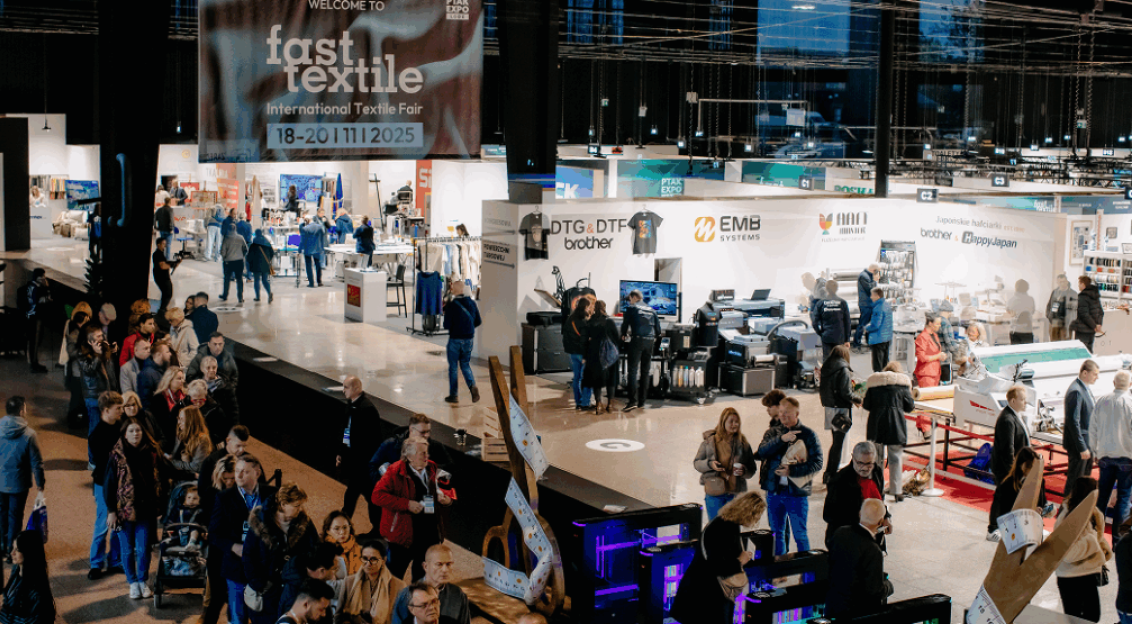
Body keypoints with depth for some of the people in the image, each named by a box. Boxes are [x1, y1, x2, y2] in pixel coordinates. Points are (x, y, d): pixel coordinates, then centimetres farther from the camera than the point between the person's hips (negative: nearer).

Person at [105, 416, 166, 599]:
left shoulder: (151, 453, 1)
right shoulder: (117, 456, -7)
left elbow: (160, 480, 7)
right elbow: (109, 485, -4)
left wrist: (159, 507, 4)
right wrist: (111, 511, -7)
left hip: (145, 510, 1)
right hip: (124, 510, -1)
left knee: (143, 549, 4)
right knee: (127, 549, 8)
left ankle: (143, 581, 22)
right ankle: (133, 583, 24)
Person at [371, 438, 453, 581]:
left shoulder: (432, 469, 8)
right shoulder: (395, 472, -10)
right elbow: (377, 496, -18)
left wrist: (446, 499, -2)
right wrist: (406, 504, -22)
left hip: (429, 535, 5)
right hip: (403, 534, -5)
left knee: (423, 576, 13)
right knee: (395, 576, 2)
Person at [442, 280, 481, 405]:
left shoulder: (451, 305, -16)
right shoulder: (472, 303, -1)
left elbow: (447, 325, -15)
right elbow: (478, 321, 5)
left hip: (455, 339, -4)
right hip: (469, 339, 4)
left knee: (453, 367, 9)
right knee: (465, 365, 16)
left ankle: (454, 395, 14)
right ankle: (472, 386, -9)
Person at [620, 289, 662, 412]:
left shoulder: (631, 308, 4)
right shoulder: (651, 310, 18)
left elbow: (625, 323, 5)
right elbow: (658, 326, 16)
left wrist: (623, 335, 21)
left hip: (637, 339, -5)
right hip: (650, 341, 5)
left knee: (633, 370, -8)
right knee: (645, 371, 10)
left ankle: (633, 400, -20)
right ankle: (642, 401, 11)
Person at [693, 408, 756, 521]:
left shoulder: (743, 443, 7)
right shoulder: (709, 441, 2)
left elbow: (752, 469, 10)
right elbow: (696, 463, 7)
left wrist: (744, 471, -12)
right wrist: (709, 464, -13)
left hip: (735, 494, 1)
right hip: (714, 494, -1)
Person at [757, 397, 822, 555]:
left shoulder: (808, 434, -3)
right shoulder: (772, 433, 8)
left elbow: (817, 463, -8)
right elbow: (762, 451, -11)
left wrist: (791, 471, -16)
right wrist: (782, 439, -23)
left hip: (797, 491, -4)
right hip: (774, 490, 4)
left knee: (800, 536, 1)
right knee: (777, 534, 14)